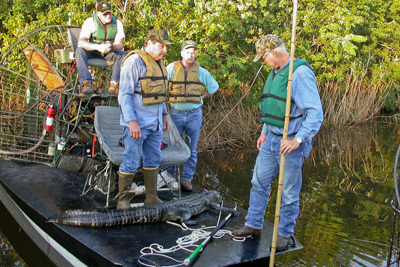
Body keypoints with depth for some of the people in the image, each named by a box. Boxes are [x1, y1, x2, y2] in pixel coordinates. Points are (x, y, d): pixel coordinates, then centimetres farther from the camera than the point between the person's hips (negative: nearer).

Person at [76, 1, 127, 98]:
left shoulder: (117, 23, -8)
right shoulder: (90, 22, -15)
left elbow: (120, 44, -14)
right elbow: (81, 42, -27)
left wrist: (110, 47, -39)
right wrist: (98, 47, -44)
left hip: (109, 53, 2)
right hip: (91, 52, -1)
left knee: (123, 55, -27)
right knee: (79, 51, -33)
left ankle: (114, 85, -29)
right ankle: (87, 84, -41)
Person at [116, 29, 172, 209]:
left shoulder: (158, 62, 14)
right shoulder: (135, 61, -13)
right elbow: (125, 94, -17)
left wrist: (164, 114, 19)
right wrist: (132, 121, -22)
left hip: (155, 123, 9)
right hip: (136, 123, -9)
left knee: (153, 160, 14)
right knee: (131, 163, -2)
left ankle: (152, 198, 25)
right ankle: (123, 201, 11)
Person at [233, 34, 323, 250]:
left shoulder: (300, 73, -17)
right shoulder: (275, 72, 12)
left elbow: (315, 113, -22)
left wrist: (297, 139, -28)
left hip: (291, 143, -8)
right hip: (271, 139, 9)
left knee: (289, 192, 4)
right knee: (259, 182, 13)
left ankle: (284, 234, 21)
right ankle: (254, 225, 27)